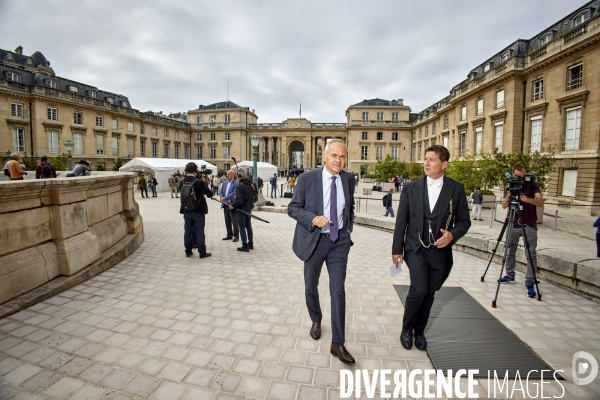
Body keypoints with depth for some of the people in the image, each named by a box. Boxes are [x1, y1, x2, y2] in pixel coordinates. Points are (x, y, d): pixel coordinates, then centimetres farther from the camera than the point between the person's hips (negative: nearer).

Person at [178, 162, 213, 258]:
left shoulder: (181, 182, -2)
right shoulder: (199, 182, -17)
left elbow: (181, 193, 12)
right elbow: (209, 194, -11)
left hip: (186, 211, 5)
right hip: (198, 211, -4)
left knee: (187, 231, 12)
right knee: (200, 231, 2)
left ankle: (188, 251, 20)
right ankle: (202, 252, 7)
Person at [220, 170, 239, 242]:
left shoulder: (236, 183, -9)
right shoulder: (225, 183, 13)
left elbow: (234, 193, -18)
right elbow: (221, 192, 13)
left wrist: (225, 198, -20)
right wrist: (222, 198, -7)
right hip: (225, 205, 7)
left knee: (234, 221, 0)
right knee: (227, 221, 14)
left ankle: (236, 236, 9)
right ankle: (229, 235, 25)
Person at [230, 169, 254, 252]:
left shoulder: (240, 186, -21)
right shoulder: (251, 184, 4)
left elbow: (239, 200, -25)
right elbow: (254, 196, 14)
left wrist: (232, 205, -11)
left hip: (241, 209, -8)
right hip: (249, 208, 8)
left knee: (242, 227, 1)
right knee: (249, 226, 18)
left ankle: (245, 246, 4)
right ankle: (250, 244, 26)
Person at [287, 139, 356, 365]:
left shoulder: (348, 179, 1)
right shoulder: (307, 179, -10)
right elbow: (293, 208, -8)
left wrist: (349, 227, 7)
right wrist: (313, 219, -22)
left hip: (339, 241, 2)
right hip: (314, 240, -1)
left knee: (338, 291, 1)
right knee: (311, 286, 17)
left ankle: (338, 344, 14)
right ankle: (316, 320, 46)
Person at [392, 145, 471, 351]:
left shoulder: (456, 189, -1)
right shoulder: (411, 188, -1)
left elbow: (464, 220, 3)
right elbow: (401, 221, 0)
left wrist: (452, 234, -17)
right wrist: (397, 249, -1)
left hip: (441, 251, 1)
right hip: (416, 248, -1)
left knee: (429, 293, 12)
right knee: (418, 289, -14)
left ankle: (419, 331, 35)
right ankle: (407, 329, 13)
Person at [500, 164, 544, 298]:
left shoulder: (532, 185, -2)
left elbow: (541, 202, -14)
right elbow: (503, 206, -4)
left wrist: (528, 199, -34)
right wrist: (508, 196, -24)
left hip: (529, 225, -3)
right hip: (513, 224, 3)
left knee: (531, 254, -6)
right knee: (510, 252, 10)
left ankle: (530, 283, -1)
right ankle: (510, 276, 27)